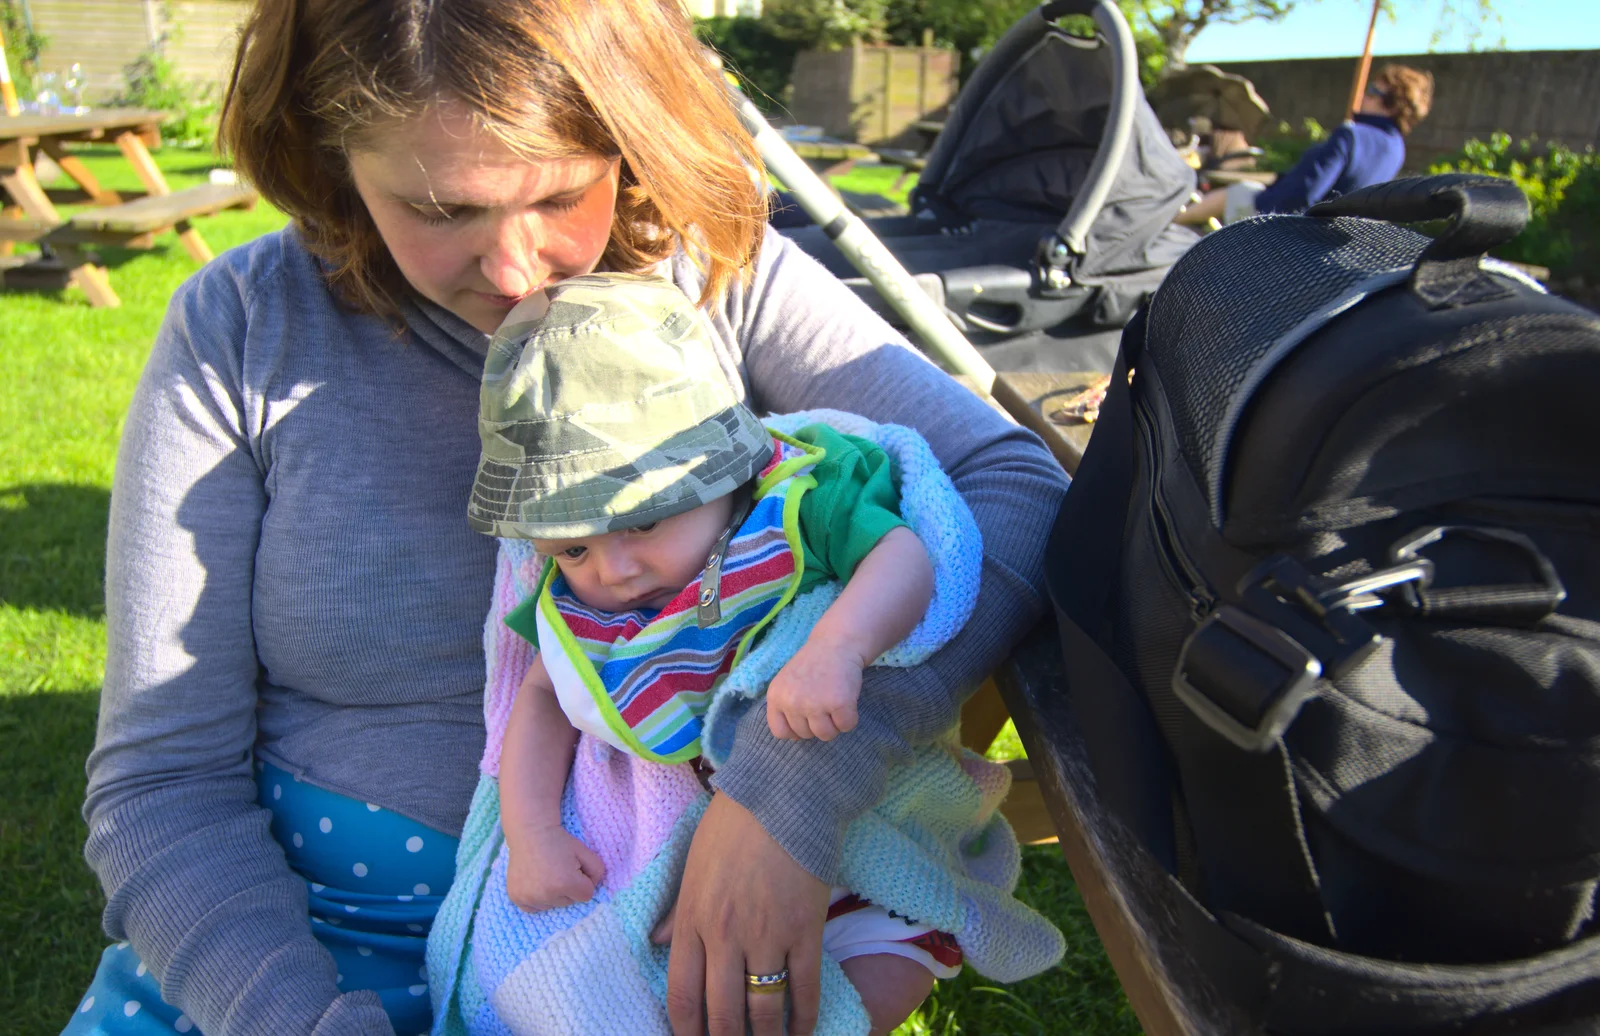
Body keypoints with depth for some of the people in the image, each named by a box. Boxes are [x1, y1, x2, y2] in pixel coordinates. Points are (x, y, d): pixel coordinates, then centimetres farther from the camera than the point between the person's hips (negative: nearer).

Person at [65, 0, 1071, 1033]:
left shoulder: (727, 282, -8)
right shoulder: (239, 330, -6)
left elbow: (1015, 483, -17)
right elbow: (162, 779, -5)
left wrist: (794, 775, -30)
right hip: (286, 930, 1)